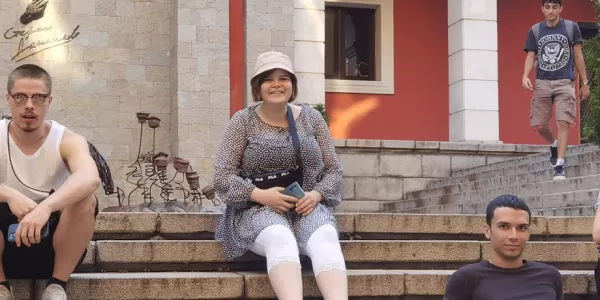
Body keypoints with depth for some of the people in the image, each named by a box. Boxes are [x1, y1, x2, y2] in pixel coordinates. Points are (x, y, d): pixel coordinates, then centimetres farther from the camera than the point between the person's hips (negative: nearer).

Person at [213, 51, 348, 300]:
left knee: (325, 239, -33)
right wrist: (260, 195, -18)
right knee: (281, 239, -37)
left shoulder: (311, 118, 9)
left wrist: (316, 195, -10)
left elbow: (333, 169, 11)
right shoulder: (242, 121, 2)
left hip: (307, 206, 2)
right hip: (258, 208, -2)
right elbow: (222, 176, -2)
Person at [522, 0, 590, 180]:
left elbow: (578, 56, 7)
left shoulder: (571, 28, 4)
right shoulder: (535, 30, 7)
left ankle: (559, 165, -11)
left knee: (563, 123, -13)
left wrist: (585, 82, 7)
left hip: (564, 83, -2)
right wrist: (525, 76, -14)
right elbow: (530, 56, 5)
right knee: (539, 125, 1)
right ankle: (554, 146, 33)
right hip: (542, 83, 2)